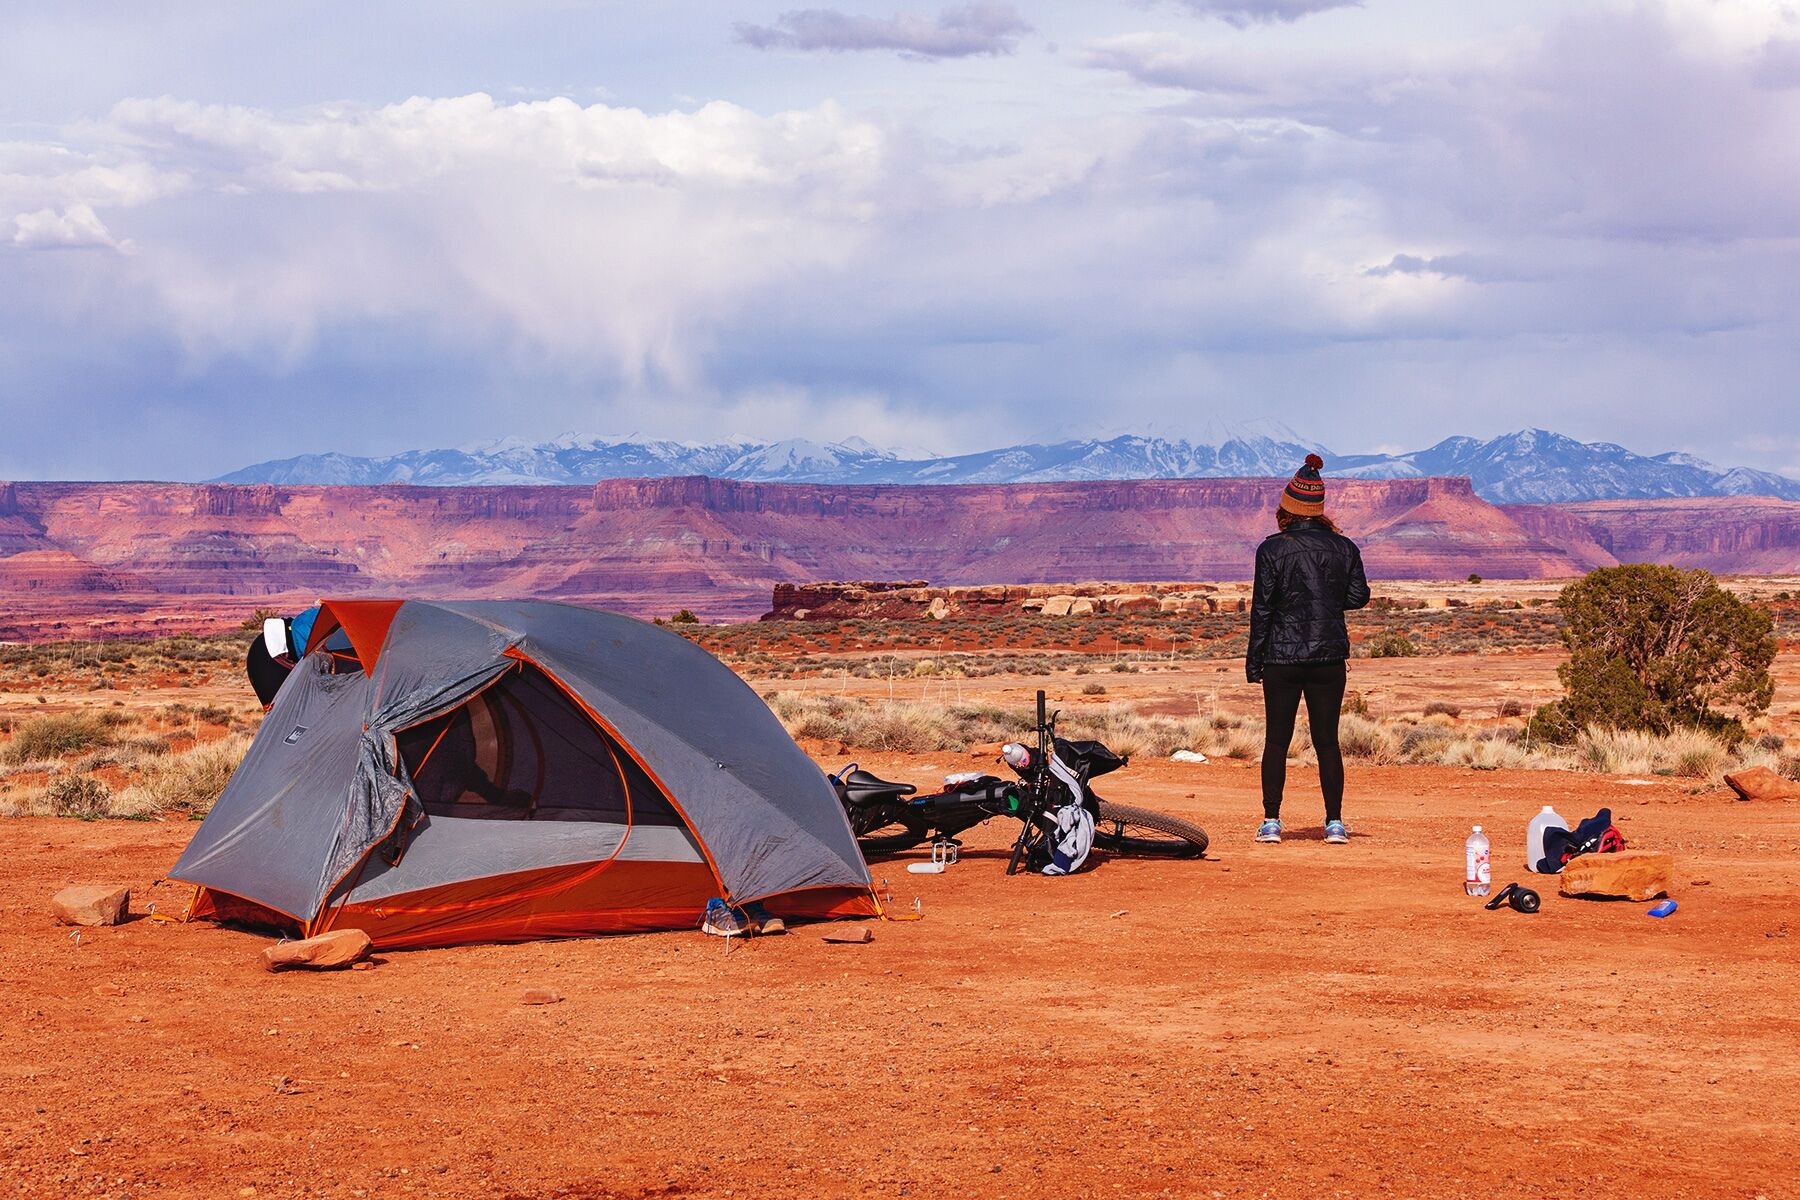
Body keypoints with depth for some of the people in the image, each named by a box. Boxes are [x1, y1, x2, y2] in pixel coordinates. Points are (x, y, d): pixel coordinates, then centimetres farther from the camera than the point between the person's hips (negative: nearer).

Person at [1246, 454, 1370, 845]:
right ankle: (1335, 823, 3)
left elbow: (1262, 607, -6)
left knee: (1277, 740, 4)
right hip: (1329, 655, 2)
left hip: (1282, 656, -2)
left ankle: (1271, 821, 3)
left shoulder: (1273, 549, -7)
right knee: (1327, 741, 6)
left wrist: (1253, 660, 0)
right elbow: (1358, 596, 4)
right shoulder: (1343, 547, 2)